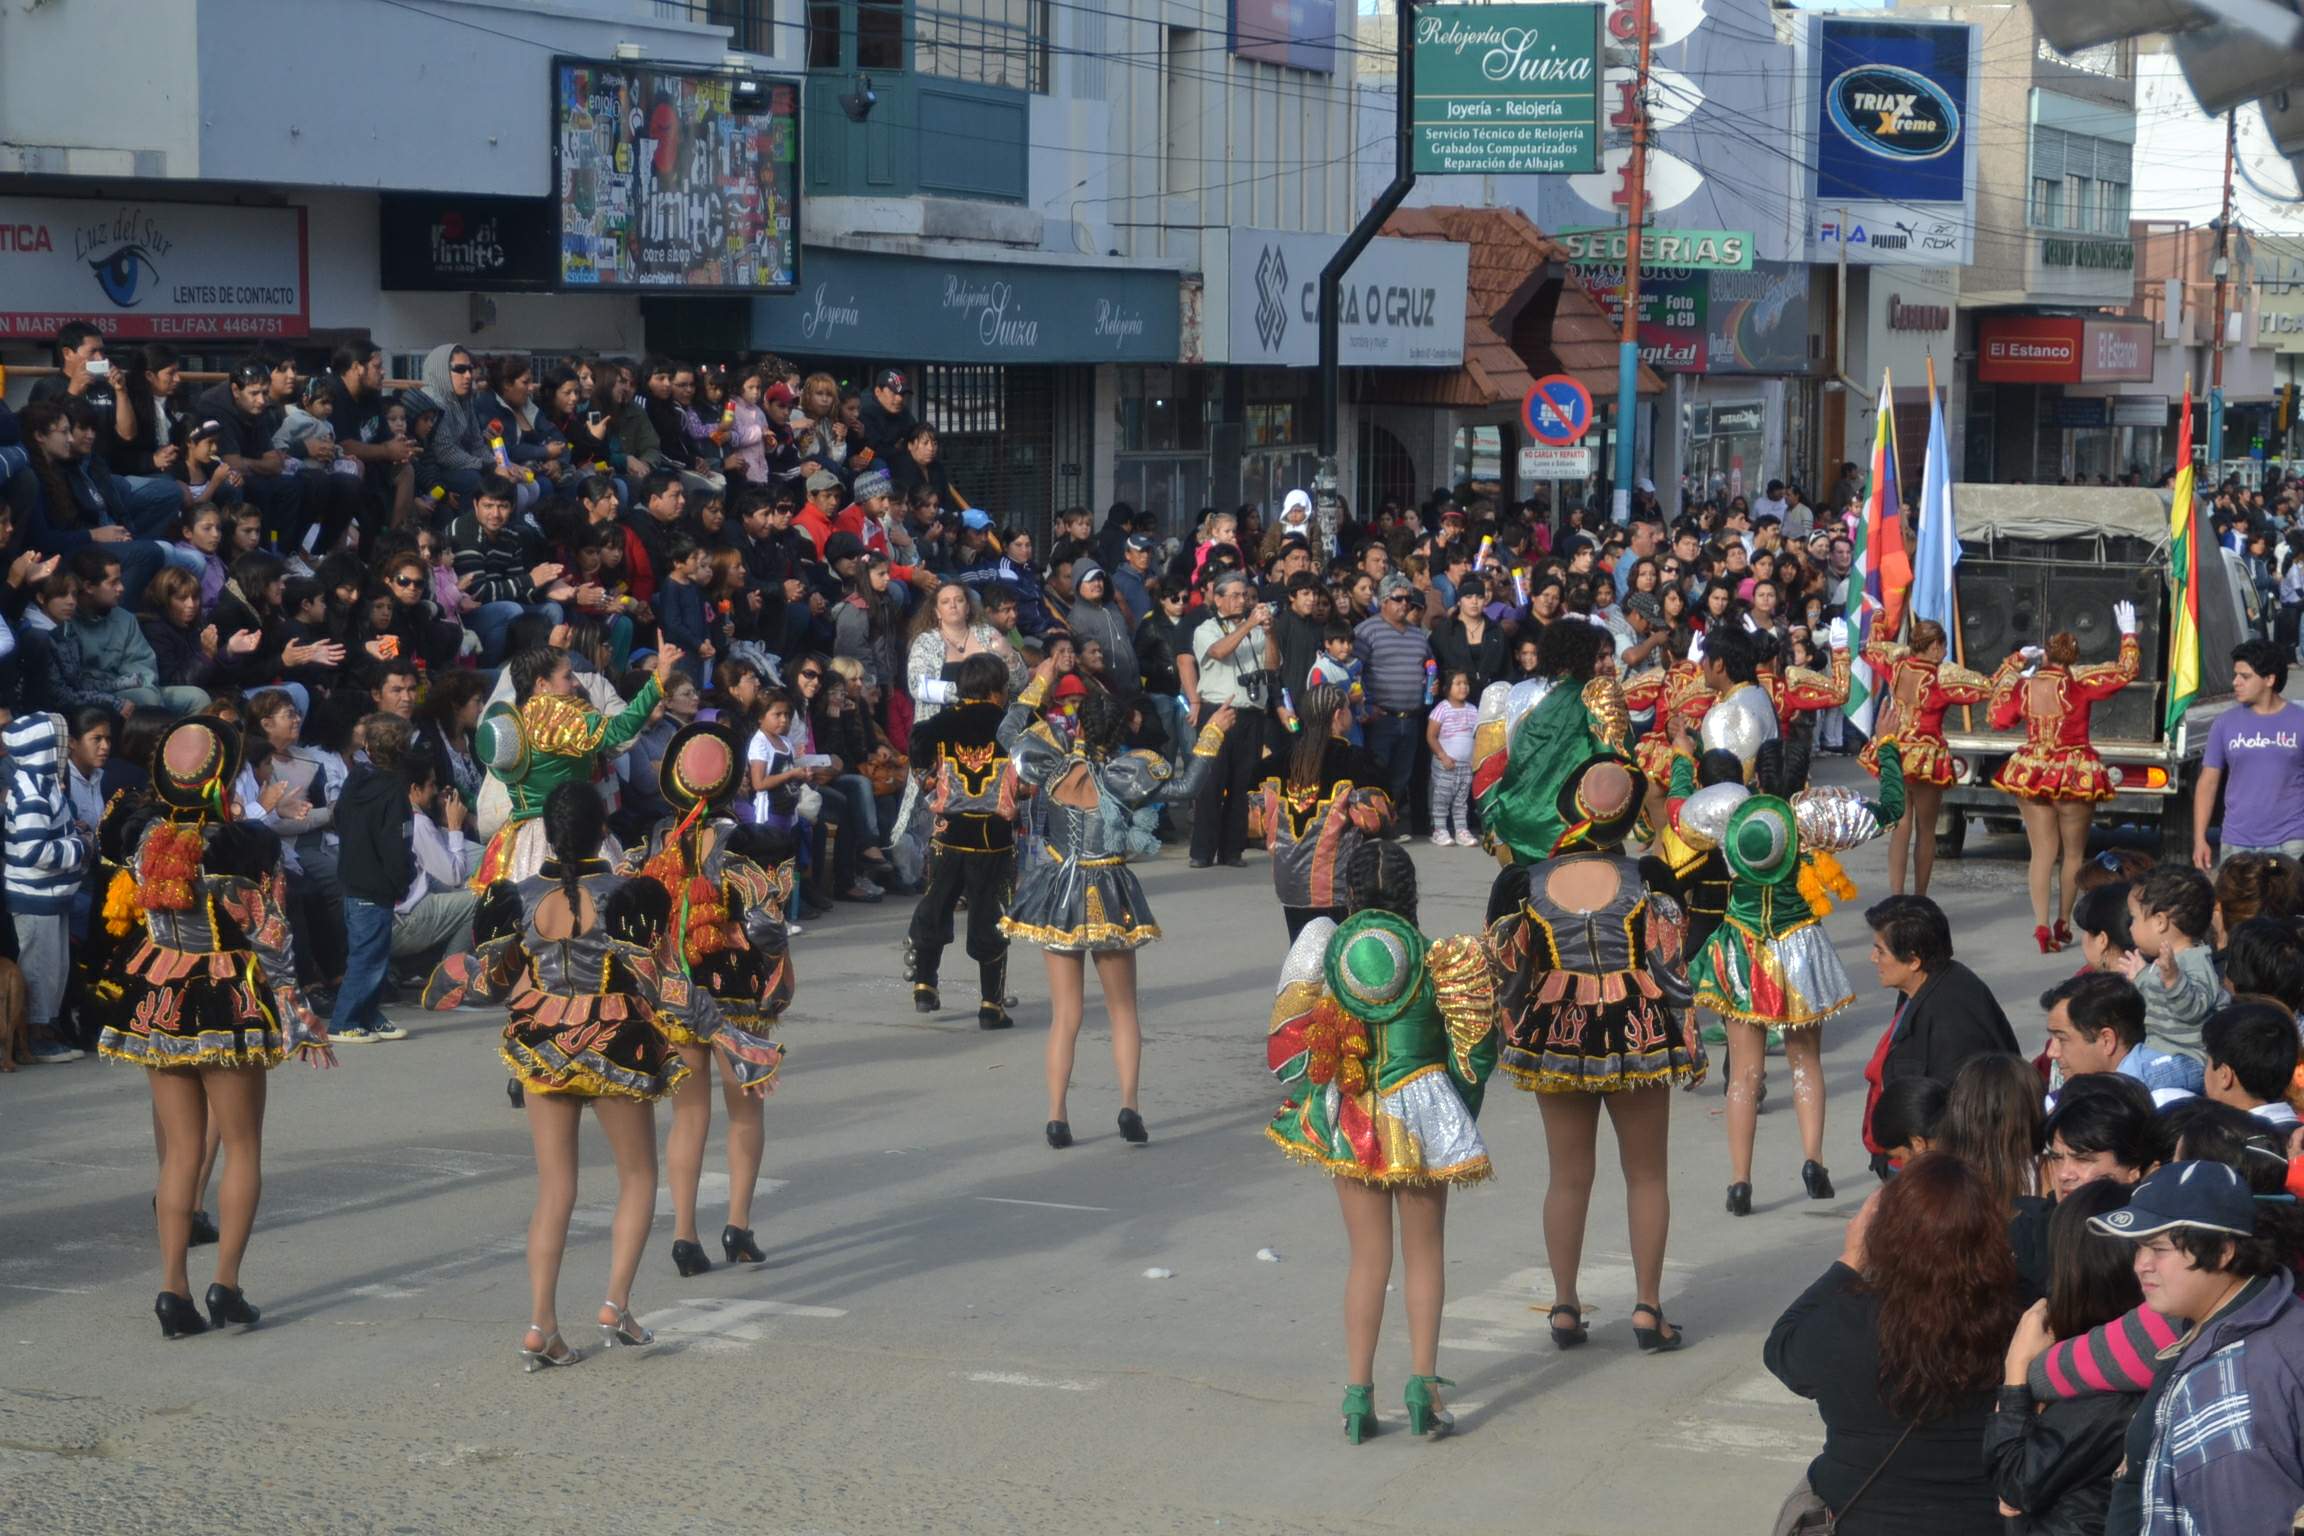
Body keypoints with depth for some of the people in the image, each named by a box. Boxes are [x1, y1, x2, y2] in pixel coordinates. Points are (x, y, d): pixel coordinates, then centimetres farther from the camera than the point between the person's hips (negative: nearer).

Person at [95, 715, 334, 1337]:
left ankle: (173, 1291, 6)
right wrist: (301, 1019, -4)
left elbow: (151, 919, 6)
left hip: (159, 1000, 4)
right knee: (242, 1145, 9)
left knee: (181, 1147, 11)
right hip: (228, 1004, -4)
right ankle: (226, 1286, 3)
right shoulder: (252, 846, -14)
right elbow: (271, 942, -11)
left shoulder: (149, 841, -3)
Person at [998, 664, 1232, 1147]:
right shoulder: (1122, 775, -15)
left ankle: (1056, 1117, 2)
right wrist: (1210, 735, -7)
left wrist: (1038, 684, 17)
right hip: (1110, 897, -2)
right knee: (1123, 1010, 12)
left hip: (1059, 897, 2)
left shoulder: (1054, 767, -7)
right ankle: (1128, 1106, -2)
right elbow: (1184, 786, -15)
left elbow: (1009, 733, 9)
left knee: (1064, 1015, 8)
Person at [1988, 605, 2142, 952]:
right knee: (2073, 852, 13)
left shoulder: (2023, 686, -2)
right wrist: (2128, 633, 6)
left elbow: (1998, 718, 15)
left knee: (2042, 851, 5)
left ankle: (2042, 925, -8)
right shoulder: (2078, 682, -11)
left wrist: (2017, 660, 19)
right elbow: (2126, 671, -8)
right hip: (2075, 776, -3)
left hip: (2031, 773, 3)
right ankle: (2063, 923, 20)